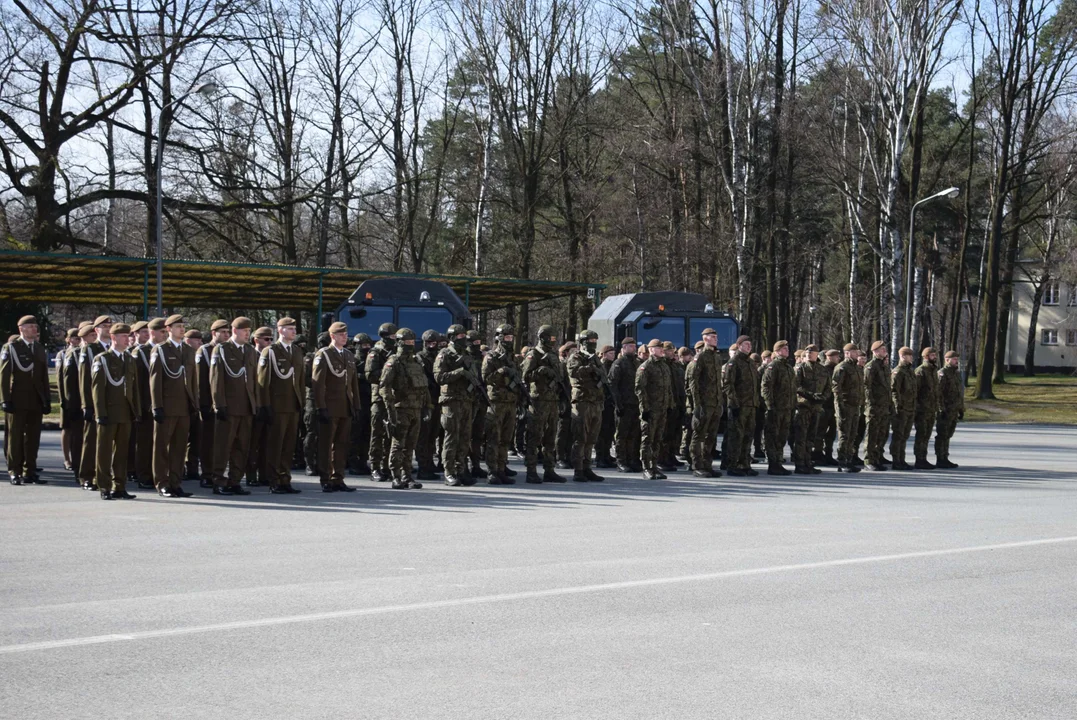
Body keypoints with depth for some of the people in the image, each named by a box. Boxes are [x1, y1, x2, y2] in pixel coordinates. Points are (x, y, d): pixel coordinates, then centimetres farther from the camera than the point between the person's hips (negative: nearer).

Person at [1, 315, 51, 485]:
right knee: (15, 438, 1)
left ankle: (30, 472, 11)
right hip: (17, 401, -5)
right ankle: (14, 472, 7)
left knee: (33, 439, 6)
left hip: (36, 401, 5)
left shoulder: (40, 349, 14)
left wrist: (47, 400, 9)